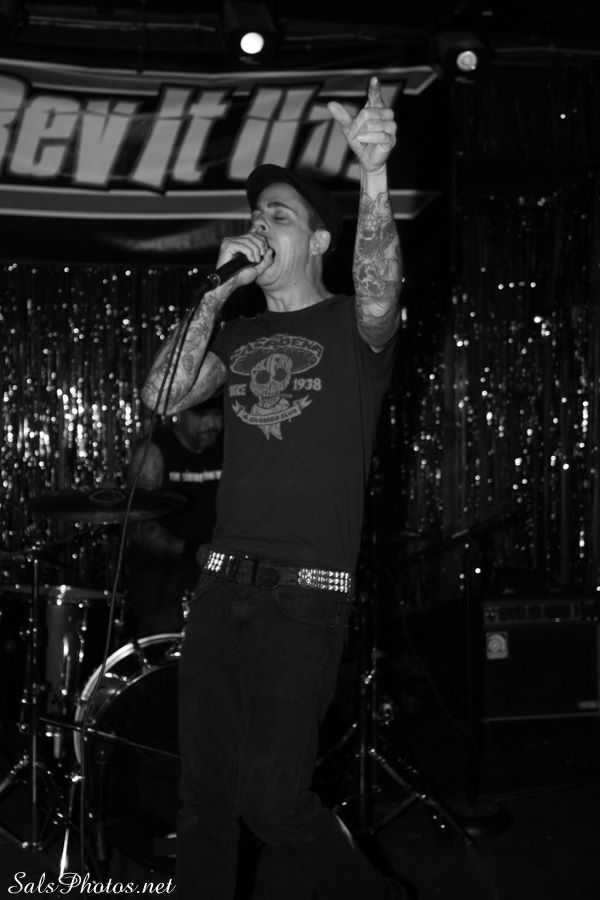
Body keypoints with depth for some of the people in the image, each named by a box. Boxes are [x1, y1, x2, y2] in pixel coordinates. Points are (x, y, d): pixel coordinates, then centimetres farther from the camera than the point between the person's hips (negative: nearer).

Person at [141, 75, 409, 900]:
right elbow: (163, 398, 6)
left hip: (308, 591, -5)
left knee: (269, 796, -9)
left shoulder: (351, 327, 2)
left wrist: (374, 177, -40)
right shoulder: (240, 335, 18)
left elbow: (379, 291, -22)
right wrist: (218, 291, 1)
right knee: (203, 793, 4)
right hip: (223, 582, 5)